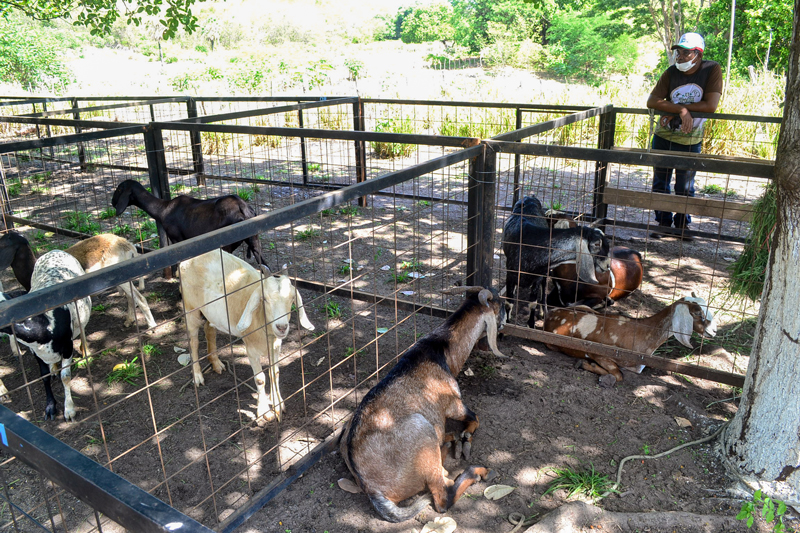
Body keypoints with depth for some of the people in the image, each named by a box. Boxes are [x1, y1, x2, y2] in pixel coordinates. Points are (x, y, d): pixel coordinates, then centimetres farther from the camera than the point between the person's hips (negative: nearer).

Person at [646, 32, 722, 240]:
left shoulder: (712, 70, -12)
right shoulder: (671, 73, -6)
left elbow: (711, 106, -21)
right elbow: (652, 101, -17)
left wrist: (676, 109, -17)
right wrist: (681, 109, -27)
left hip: (689, 141, -2)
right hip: (662, 137, 2)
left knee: (685, 188, 6)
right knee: (660, 183, 10)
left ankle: (682, 224, 26)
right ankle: (663, 222, 27)